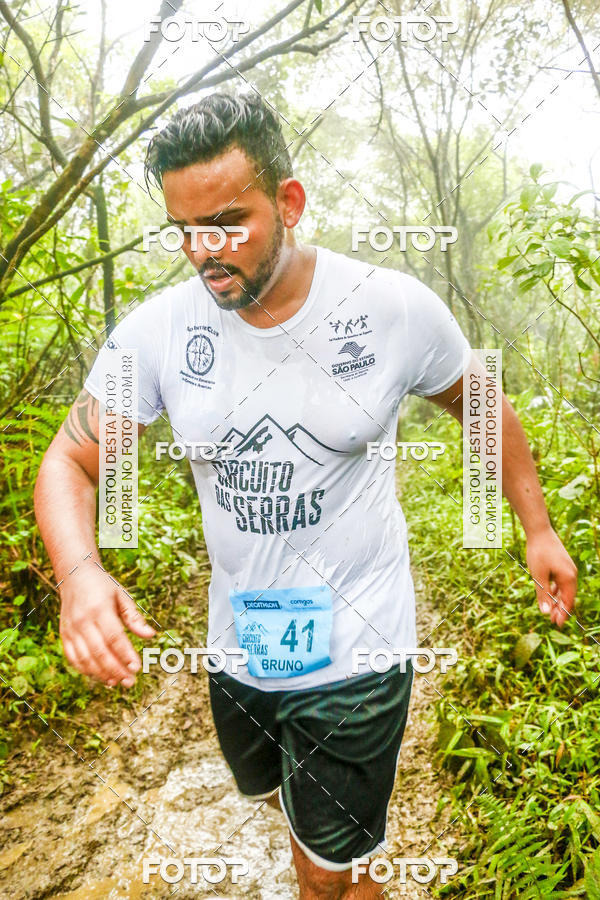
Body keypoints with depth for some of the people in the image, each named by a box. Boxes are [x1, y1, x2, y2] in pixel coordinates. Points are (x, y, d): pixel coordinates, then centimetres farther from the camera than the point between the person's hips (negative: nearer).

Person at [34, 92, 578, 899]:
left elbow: (483, 408, 2)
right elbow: (69, 461, -7)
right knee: (291, 806, 31)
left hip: (356, 655, -3)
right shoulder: (157, 330, -12)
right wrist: (81, 573, -27)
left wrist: (538, 528, 3)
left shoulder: (396, 309, -15)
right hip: (238, 648, 4)